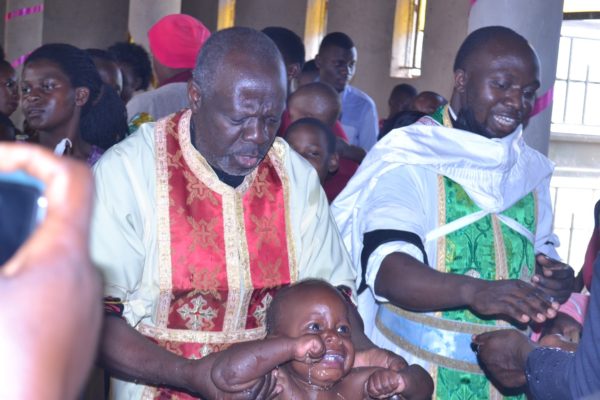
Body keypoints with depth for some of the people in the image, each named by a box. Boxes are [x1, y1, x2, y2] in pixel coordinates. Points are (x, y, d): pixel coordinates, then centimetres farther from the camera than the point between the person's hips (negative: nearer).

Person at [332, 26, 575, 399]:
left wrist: (557, 277, -8)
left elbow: (542, 248, 15)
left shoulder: (530, 169, 7)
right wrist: (474, 290, -39)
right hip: (417, 370, -5)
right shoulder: (409, 158, -11)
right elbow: (386, 268, -22)